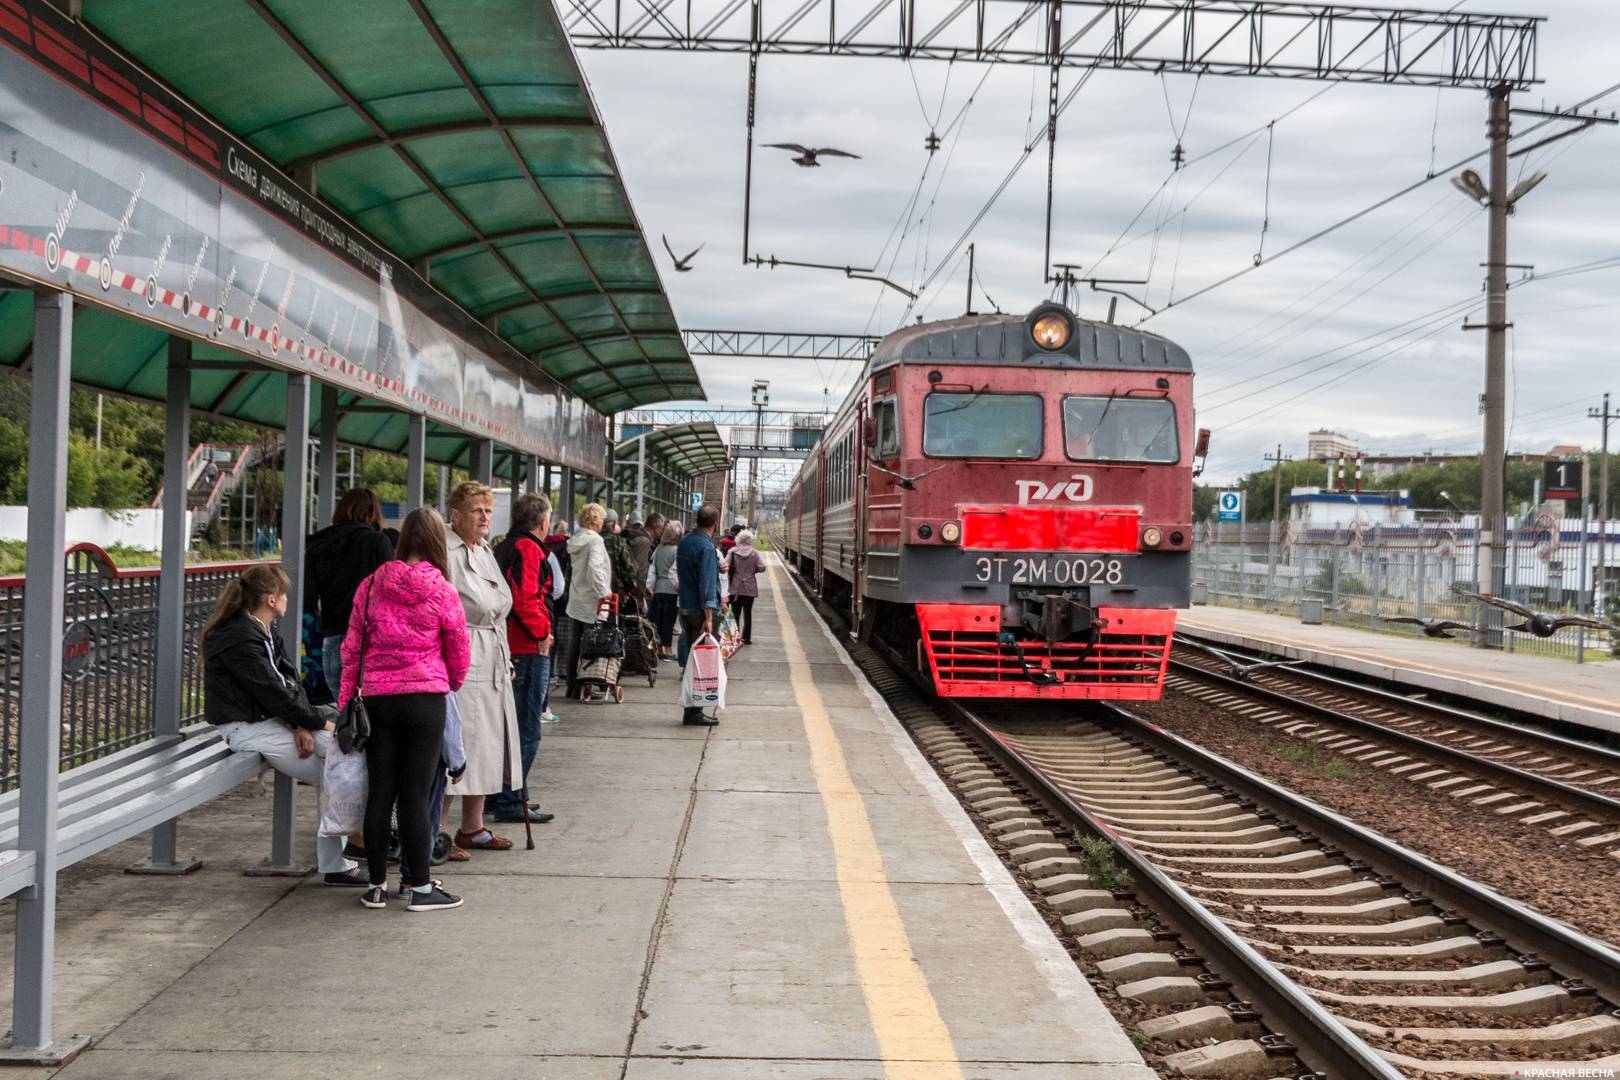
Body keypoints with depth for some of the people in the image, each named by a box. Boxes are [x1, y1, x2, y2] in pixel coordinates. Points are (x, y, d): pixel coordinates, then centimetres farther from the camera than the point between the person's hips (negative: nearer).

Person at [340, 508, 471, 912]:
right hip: (425, 697, -3)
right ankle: (419, 886, 8)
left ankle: (376, 884, 17)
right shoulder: (442, 591, -6)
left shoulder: (372, 585, 2)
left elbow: (352, 646, 5)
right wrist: (451, 686, 22)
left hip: (377, 697, 3)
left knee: (379, 792, 9)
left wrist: (346, 697, 13)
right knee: (415, 794, 1)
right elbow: (459, 655, 2)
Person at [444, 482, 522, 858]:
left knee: (484, 743, 13)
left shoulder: (486, 552, 18)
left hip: (492, 663, 9)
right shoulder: (445, 552, -11)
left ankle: (473, 827, 23)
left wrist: (506, 660, 23)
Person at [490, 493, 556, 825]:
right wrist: (542, 633, -13)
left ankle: (501, 795, 25)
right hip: (529, 648, -10)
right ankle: (509, 802, -3)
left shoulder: (503, 548, 16)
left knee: (511, 725, 17)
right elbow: (525, 598, -23)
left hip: (509, 647, 10)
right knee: (526, 731, -5)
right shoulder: (529, 549, -13)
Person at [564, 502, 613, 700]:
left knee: (574, 646, 12)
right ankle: (583, 688, 0)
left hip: (575, 601, 8)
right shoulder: (595, 540, -14)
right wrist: (604, 592, -24)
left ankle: (572, 687, 19)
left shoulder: (575, 539, 10)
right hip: (591, 602, -8)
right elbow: (594, 566, -28)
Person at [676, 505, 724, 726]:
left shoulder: (684, 542, 11)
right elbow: (707, 584, -21)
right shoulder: (707, 547, -16)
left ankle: (690, 708, 18)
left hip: (685, 607, 8)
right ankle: (693, 711, -3)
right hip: (701, 610, -8)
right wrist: (709, 617, -23)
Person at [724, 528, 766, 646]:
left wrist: (730, 576, 8)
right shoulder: (754, 553, -4)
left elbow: (726, 566, -11)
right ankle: (746, 638, 6)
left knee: (735, 613, 8)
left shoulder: (732, 552, -6)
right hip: (749, 588, 0)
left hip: (735, 587, 0)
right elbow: (761, 568, -8)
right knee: (747, 613, 7)